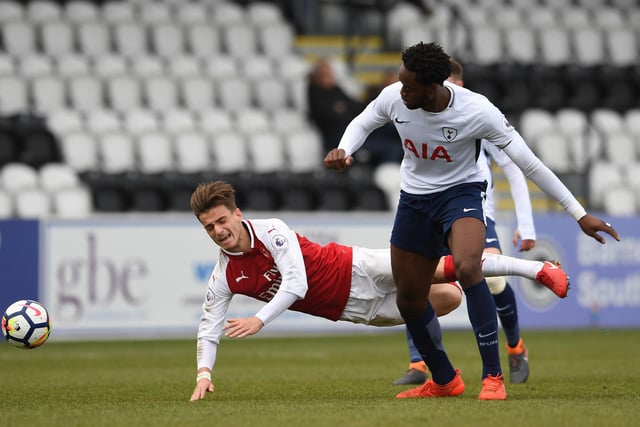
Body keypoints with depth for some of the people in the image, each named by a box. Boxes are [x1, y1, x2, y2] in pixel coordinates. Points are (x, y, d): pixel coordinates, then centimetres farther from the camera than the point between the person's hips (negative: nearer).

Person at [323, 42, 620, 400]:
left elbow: (528, 162, -20)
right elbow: (362, 124, 8)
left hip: (461, 192, -5)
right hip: (414, 198, 5)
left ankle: (493, 377, -25)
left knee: (467, 267, -34)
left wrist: (580, 214, -18)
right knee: (409, 299, 9)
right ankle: (444, 381, 33)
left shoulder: (477, 112, -27)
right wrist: (344, 150, -15)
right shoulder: (393, 97, -16)